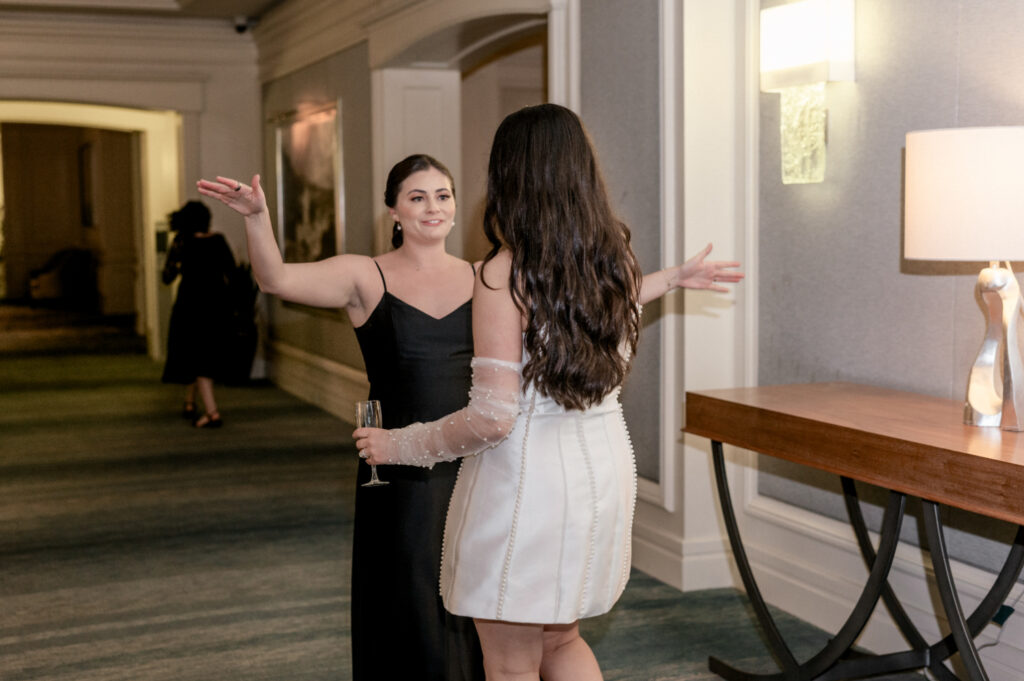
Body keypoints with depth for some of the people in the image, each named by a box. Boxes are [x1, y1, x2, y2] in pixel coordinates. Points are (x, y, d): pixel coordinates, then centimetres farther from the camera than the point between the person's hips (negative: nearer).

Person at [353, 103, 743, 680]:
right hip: (605, 466, 7)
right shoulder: (616, 258, 2)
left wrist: (400, 446, -7)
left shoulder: (504, 273, -17)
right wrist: (673, 278, 43)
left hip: (527, 478, -7)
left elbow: (492, 418, -20)